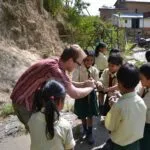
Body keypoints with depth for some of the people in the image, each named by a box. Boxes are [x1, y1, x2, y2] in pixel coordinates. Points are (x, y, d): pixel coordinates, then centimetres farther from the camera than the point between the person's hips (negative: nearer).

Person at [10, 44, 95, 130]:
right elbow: (74, 94, -33)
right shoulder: (54, 68, -31)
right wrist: (90, 87, -15)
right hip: (24, 102, -9)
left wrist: (83, 84, 5)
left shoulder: (57, 64, -1)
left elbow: (67, 83, 18)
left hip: (32, 100, 9)